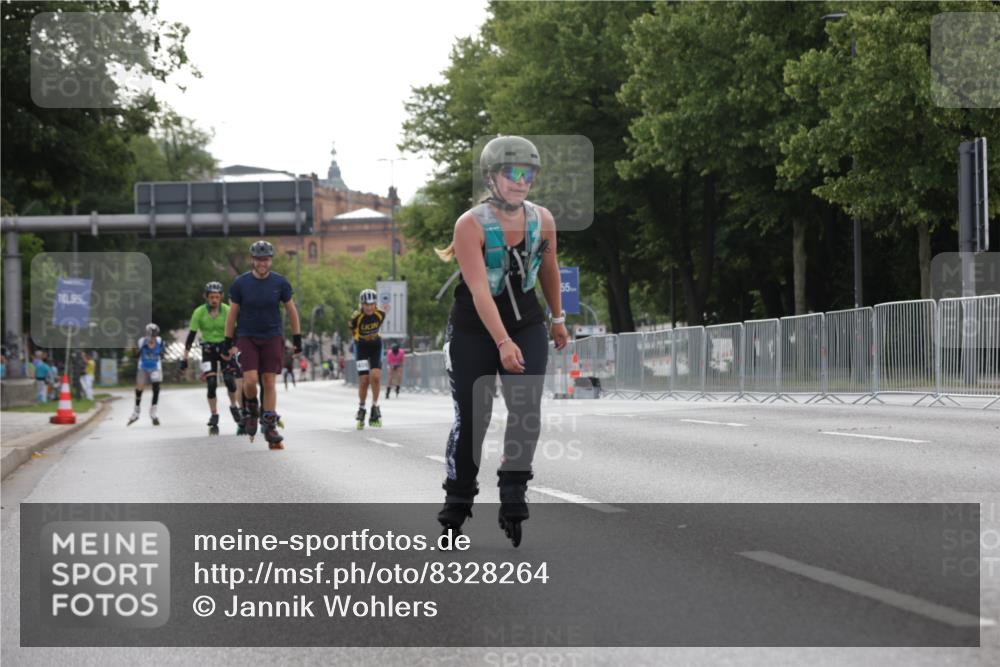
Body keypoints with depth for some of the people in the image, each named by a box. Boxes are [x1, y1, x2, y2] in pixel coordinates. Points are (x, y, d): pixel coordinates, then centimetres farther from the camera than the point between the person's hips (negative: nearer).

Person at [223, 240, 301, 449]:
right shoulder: (241, 283, -3)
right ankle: (251, 409, 15)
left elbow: (291, 310, 8)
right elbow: (233, 313, 5)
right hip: (247, 338, -1)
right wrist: (228, 342, 4)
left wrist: (297, 338, 8)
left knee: (269, 383, -2)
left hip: (272, 338, 1)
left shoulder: (280, 282, -1)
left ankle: (270, 426, 4)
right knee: (250, 380, -15)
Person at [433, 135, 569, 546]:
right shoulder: (471, 225, -20)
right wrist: (503, 343, -36)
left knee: (527, 410, -15)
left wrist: (558, 319, 22)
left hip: (526, 325, 3)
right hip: (473, 331, -3)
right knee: (471, 418, 0)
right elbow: (479, 290, -28)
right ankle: (457, 502, 17)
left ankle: (512, 498, -12)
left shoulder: (542, 221, -5)